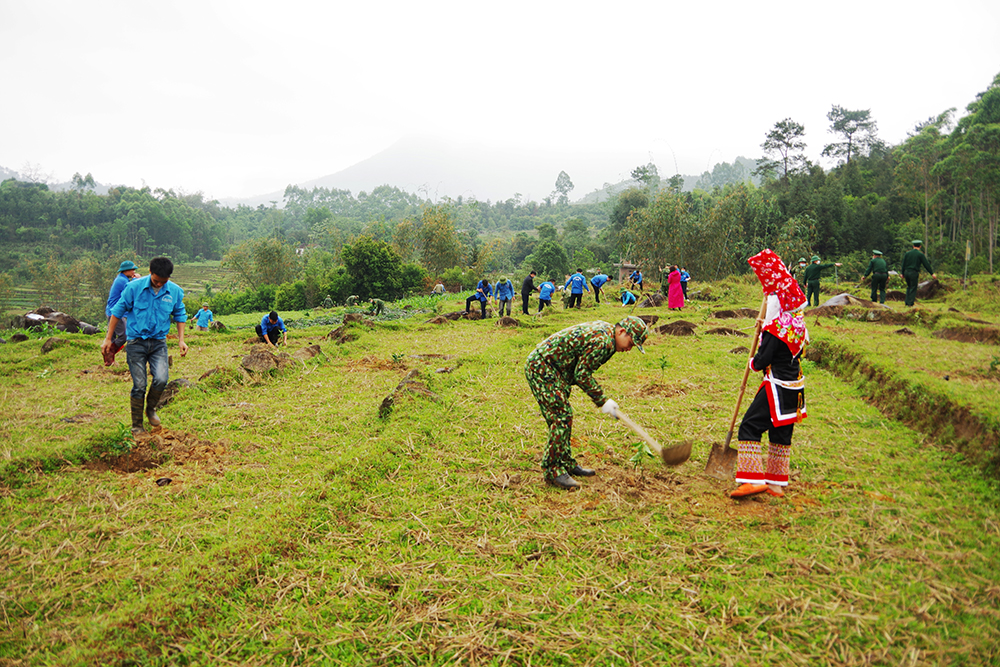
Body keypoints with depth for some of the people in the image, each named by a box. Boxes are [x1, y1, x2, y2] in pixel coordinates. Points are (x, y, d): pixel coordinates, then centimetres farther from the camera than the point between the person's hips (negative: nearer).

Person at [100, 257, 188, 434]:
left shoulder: (175, 291, 0)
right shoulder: (134, 287, -7)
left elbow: (179, 315, 14)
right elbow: (118, 311, 2)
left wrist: (181, 340, 6)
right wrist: (108, 339, 4)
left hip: (159, 342, 2)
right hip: (136, 341, -2)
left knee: (161, 379, -17)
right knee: (139, 386, -2)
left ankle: (151, 409, 14)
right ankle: (137, 425, 15)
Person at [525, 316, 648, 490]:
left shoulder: (604, 329, 12)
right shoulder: (603, 341, -20)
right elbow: (582, 374, -17)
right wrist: (602, 401, -10)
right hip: (541, 367, -11)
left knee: (564, 417, 14)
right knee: (561, 418, -12)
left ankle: (566, 463, 23)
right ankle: (552, 470, -6)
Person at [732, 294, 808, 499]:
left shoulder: (776, 328, -17)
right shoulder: (798, 324, 8)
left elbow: (762, 361, -17)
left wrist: (753, 363, 6)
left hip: (777, 387, -9)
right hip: (795, 387, 9)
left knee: (750, 427, -4)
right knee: (781, 433, 15)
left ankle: (752, 480, -9)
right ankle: (776, 484, 23)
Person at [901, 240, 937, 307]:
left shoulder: (907, 253, 8)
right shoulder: (920, 254, -3)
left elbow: (903, 264, 10)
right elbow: (926, 264, -3)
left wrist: (903, 273, 18)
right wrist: (932, 273, 2)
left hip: (906, 272, 4)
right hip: (914, 273, -4)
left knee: (909, 287, 17)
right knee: (913, 289, 1)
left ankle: (907, 303, 12)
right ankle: (910, 304, -1)